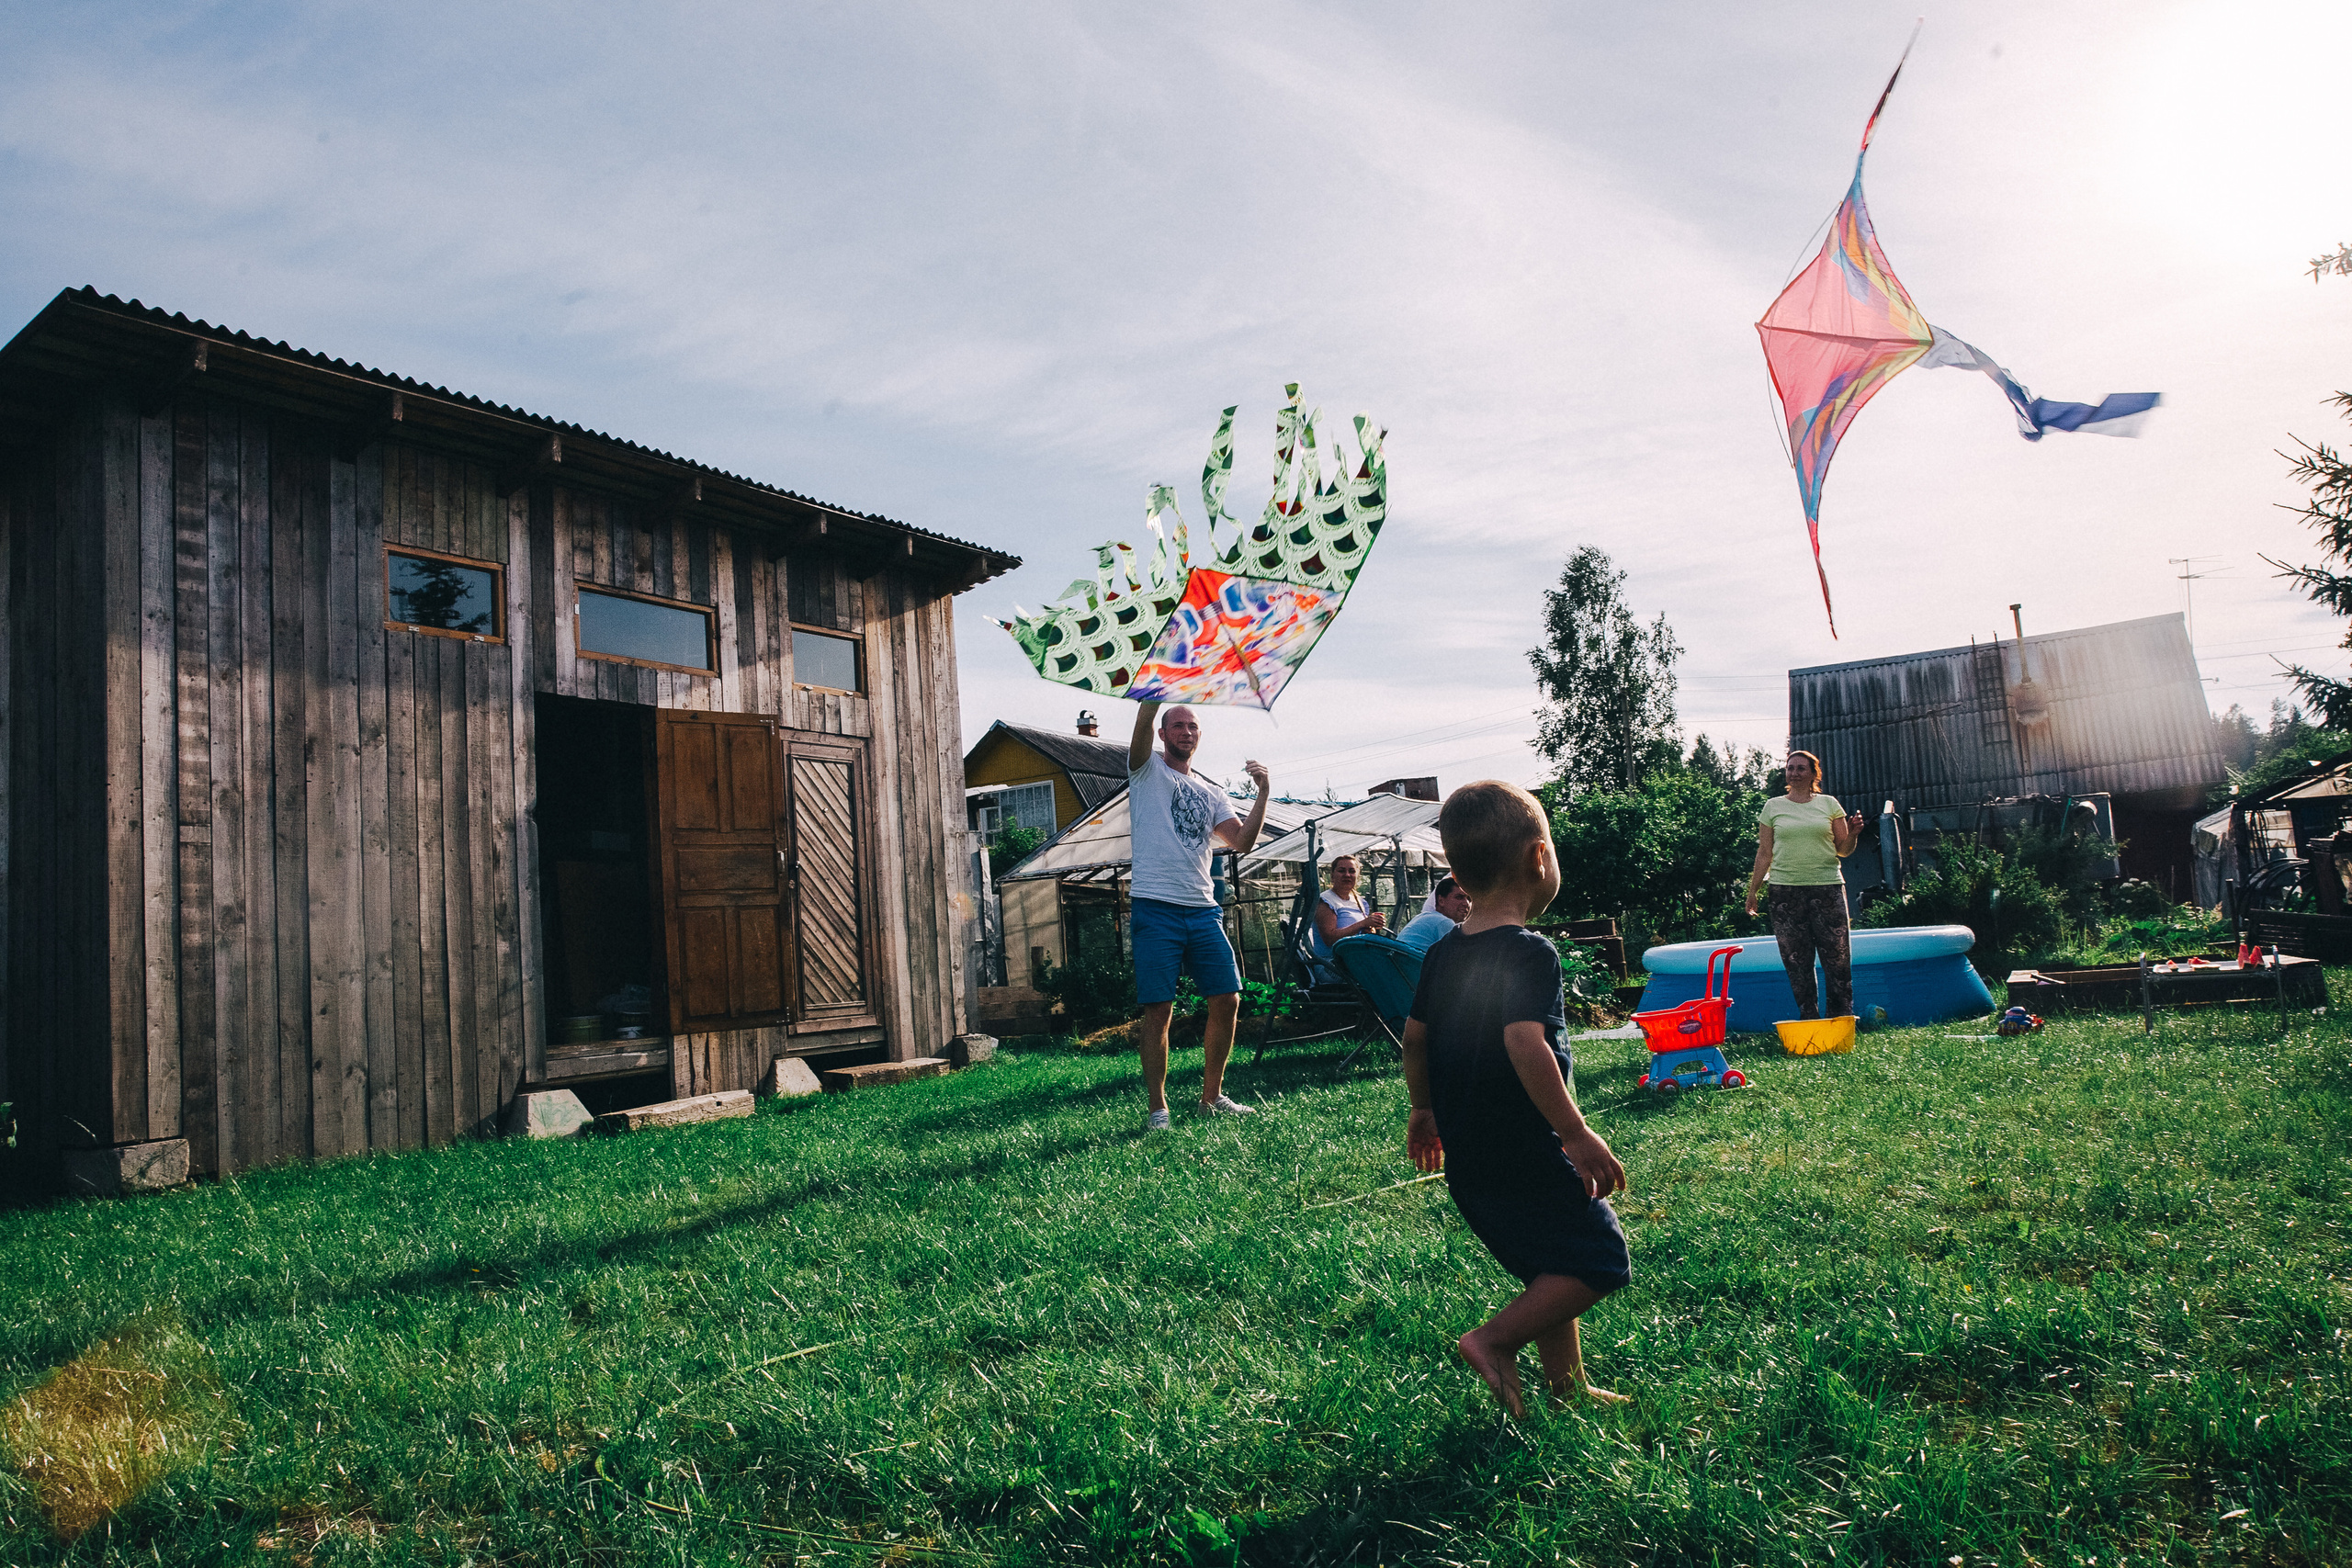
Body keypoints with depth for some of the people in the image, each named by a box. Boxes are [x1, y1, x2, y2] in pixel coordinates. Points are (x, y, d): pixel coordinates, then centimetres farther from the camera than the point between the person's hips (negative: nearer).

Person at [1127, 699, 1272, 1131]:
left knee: (1227, 1000, 3)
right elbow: (1143, 721, -13)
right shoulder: (1148, 769, 7)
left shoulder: (1211, 794, 19)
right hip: (1156, 908, -5)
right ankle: (1156, 1107, 5)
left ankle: (1212, 1095, 18)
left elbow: (1242, 842, 8)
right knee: (1159, 1010, -5)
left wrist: (1262, 792, -1)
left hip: (1203, 909, 5)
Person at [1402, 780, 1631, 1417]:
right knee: (1600, 1260, 3)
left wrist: (1425, 1112, 27)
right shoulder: (1530, 953, -18)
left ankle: (1568, 1385, 28)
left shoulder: (1442, 955, 7)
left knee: (1552, 1270, 20)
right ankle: (1496, 1339, -3)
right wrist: (1578, 1136, -23)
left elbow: (1414, 1036, 14)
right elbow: (1525, 1045, -29)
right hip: (1524, 1154, -8)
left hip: (1466, 1159, 9)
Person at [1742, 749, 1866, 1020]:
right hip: (1786, 890, 0)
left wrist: (1854, 833, -10)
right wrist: (1752, 891, 9)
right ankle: (1809, 1021, 8)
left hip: (1827, 887, 0)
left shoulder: (1829, 804, 9)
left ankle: (1842, 1020, 4)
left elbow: (1843, 850, 10)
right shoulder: (1773, 806, 9)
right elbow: (1764, 853, 11)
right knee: (1796, 962, 0)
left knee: (1837, 958, -4)